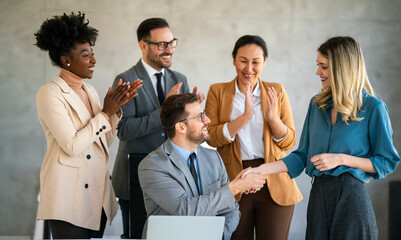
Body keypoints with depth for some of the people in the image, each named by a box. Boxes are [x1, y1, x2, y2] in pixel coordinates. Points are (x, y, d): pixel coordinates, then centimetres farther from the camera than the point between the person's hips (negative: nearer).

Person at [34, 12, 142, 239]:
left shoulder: (89, 91, 12)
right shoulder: (50, 94, -11)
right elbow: (72, 146, -18)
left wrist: (116, 109, 1)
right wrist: (105, 113, -13)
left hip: (97, 192, 7)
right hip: (69, 197, -7)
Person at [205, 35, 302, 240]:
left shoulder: (276, 92, 7)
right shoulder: (217, 92, 5)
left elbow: (289, 142, 5)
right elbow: (212, 137, -7)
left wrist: (272, 117, -14)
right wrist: (245, 116, -19)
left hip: (274, 186, 1)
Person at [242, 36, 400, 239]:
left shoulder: (372, 108, -5)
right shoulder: (317, 104, 12)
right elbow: (303, 155, 14)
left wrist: (341, 159, -11)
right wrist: (263, 169, 4)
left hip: (351, 197, -5)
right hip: (318, 195, 5)